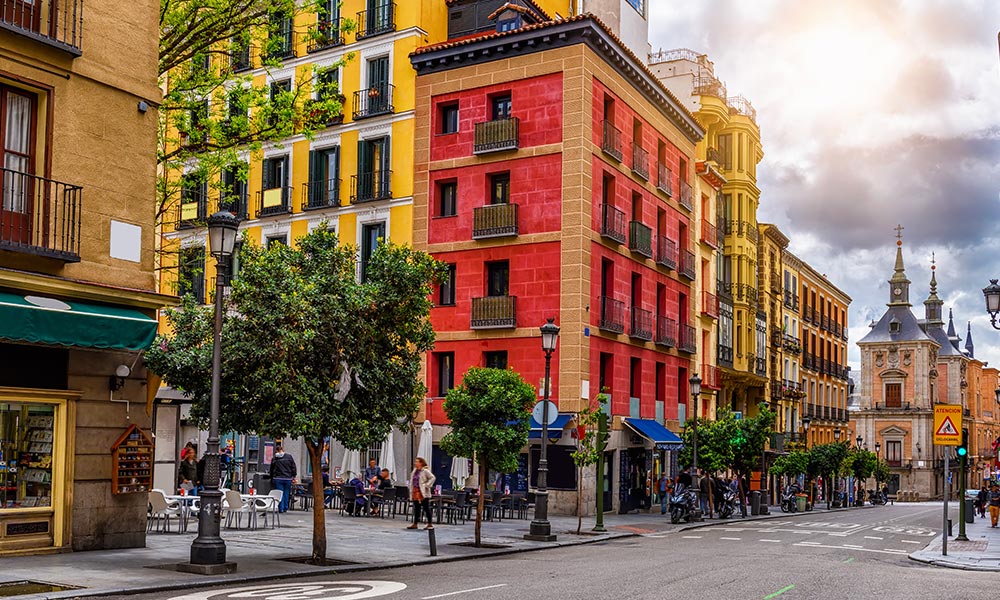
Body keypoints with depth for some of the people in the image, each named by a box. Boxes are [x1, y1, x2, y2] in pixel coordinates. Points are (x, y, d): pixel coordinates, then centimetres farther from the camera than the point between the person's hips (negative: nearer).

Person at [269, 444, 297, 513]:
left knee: (280, 494, 2)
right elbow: (293, 467, 2)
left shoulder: (274, 459, 2)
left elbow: (271, 470, 9)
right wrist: (293, 476, 12)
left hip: (278, 479, -1)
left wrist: (272, 480, 19)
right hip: (288, 478, 1)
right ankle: (286, 508, 17)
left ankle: (281, 509, 0)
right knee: (286, 493, 11)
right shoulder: (289, 457, 1)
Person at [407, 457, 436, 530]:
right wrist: (410, 486, 15)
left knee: (426, 508, -3)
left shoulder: (425, 471, -8)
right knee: (416, 509, 10)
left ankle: (430, 524, 2)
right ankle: (415, 524, 14)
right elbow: (411, 480, 30)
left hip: (423, 493, -7)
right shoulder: (414, 471, 15)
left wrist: (427, 485, -17)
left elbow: (432, 478, -15)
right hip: (415, 492, 7)